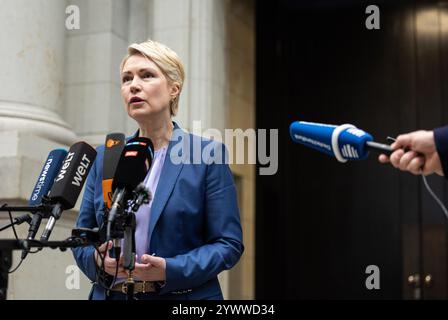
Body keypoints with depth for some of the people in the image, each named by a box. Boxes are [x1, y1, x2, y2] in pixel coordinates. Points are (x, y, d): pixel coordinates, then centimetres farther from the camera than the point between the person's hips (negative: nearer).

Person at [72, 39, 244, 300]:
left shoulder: (207, 155, -5)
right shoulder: (106, 157, 6)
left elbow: (228, 243, -7)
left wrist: (169, 270, -20)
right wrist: (98, 260, -12)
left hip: (183, 294, -3)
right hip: (110, 293, 3)